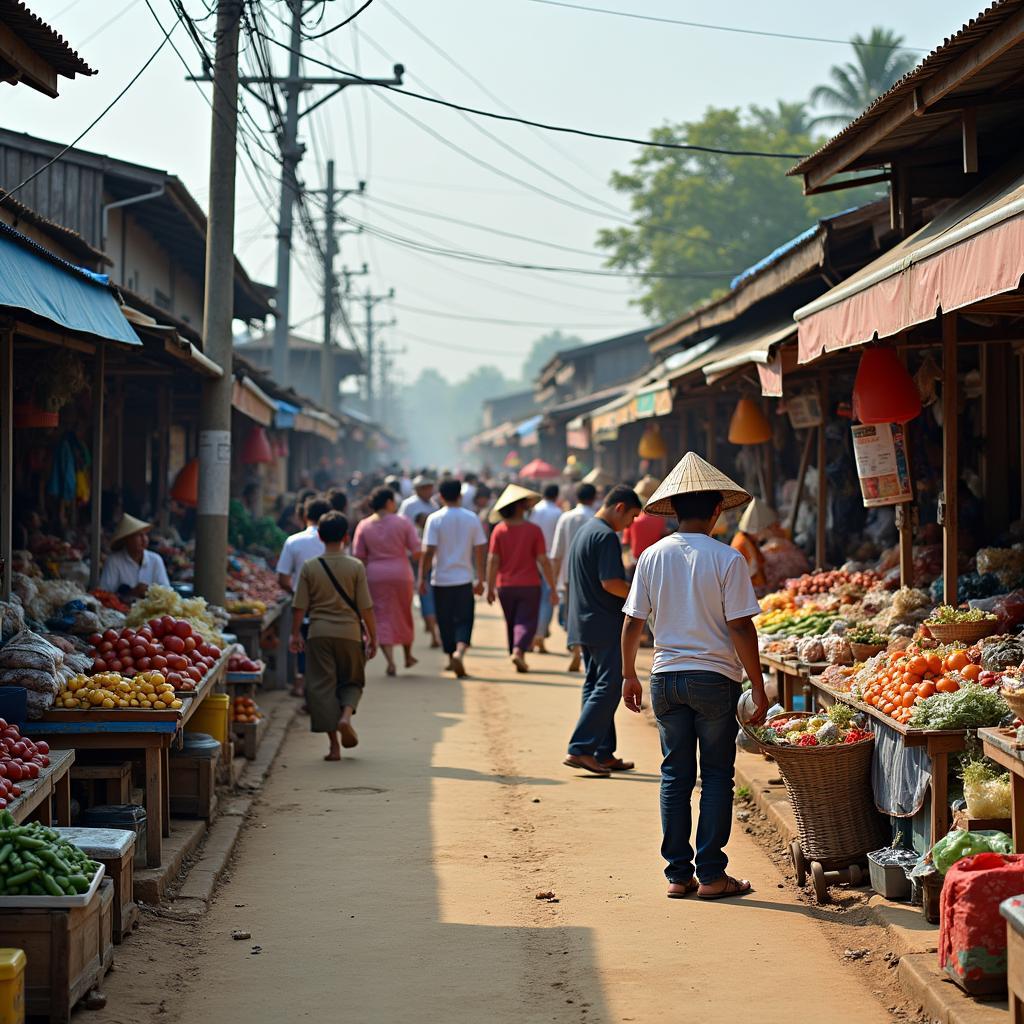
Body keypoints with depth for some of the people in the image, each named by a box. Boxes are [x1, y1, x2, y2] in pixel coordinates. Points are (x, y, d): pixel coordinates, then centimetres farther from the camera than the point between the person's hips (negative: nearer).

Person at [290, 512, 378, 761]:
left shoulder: (309, 567, -2)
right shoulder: (356, 567, -4)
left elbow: (299, 607, 0)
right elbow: (366, 607, -3)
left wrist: (296, 634, 12)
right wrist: (372, 637, 5)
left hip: (319, 633, 0)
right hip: (349, 631, 0)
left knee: (322, 684, 5)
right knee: (352, 680, 19)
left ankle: (333, 744, 2)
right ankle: (346, 715, -10)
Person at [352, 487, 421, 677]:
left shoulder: (364, 526, 0)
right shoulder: (402, 522, -4)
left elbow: (359, 556, -1)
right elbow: (417, 551, -6)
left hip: (375, 576, 0)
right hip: (401, 574, 0)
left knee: (382, 618, 4)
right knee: (404, 614, 19)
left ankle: (390, 661, -9)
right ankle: (408, 656, 32)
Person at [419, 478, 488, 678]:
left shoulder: (434, 519, -7)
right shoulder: (472, 519, 0)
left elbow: (428, 551, -11)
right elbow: (480, 550, 2)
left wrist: (422, 578, -3)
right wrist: (480, 580, 10)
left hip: (441, 579, -1)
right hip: (464, 579, 1)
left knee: (446, 622, 13)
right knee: (464, 620, 2)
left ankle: (452, 659, 21)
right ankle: (459, 652, -22)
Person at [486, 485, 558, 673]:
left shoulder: (499, 530, -4)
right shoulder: (533, 530, -8)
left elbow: (493, 560, -6)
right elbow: (543, 561, -8)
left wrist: (490, 588, 1)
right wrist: (553, 588, -2)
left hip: (505, 586, 3)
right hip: (529, 585, -2)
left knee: (511, 622, 17)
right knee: (526, 622, 0)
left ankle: (515, 652, 22)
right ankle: (519, 651, -22)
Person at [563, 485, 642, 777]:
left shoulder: (584, 531, 17)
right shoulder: (606, 536, -15)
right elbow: (611, 583, -22)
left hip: (584, 624, 10)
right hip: (605, 626, -10)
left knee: (596, 686, 12)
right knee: (608, 687, -8)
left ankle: (603, 753, 15)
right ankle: (580, 749, -12)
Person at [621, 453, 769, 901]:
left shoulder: (652, 557, 1)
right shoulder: (727, 559, -10)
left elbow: (632, 623, 4)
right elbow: (741, 629, -11)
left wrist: (629, 675, 17)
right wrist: (759, 688, -5)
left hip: (666, 678, 4)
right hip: (715, 679, -3)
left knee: (675, 775, 10)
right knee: (716, 776, 5)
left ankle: (677, 874, 12)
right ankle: (711, 875, 6)